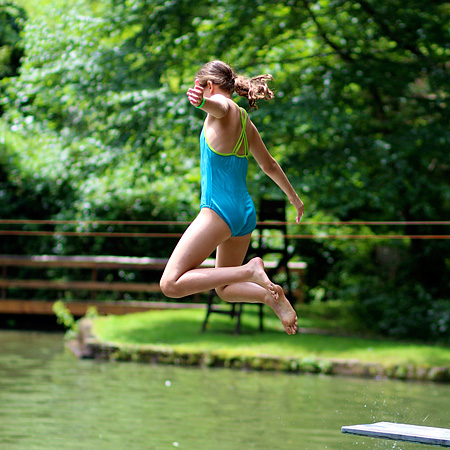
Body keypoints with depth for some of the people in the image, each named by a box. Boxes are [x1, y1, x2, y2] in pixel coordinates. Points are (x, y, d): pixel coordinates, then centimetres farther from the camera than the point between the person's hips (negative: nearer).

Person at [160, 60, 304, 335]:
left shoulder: (226, 108, -7)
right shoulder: (245, 122, 17)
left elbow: (218, 104, -35)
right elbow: (269, 165, 30)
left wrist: (201, 101, -58)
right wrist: (294, 197, 44)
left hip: (219, 210, -9)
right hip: (246, 213, 9)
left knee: (171, 285, -13)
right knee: (225, 289, 25)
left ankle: (249, 271, -21)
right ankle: (272, 296, 1)